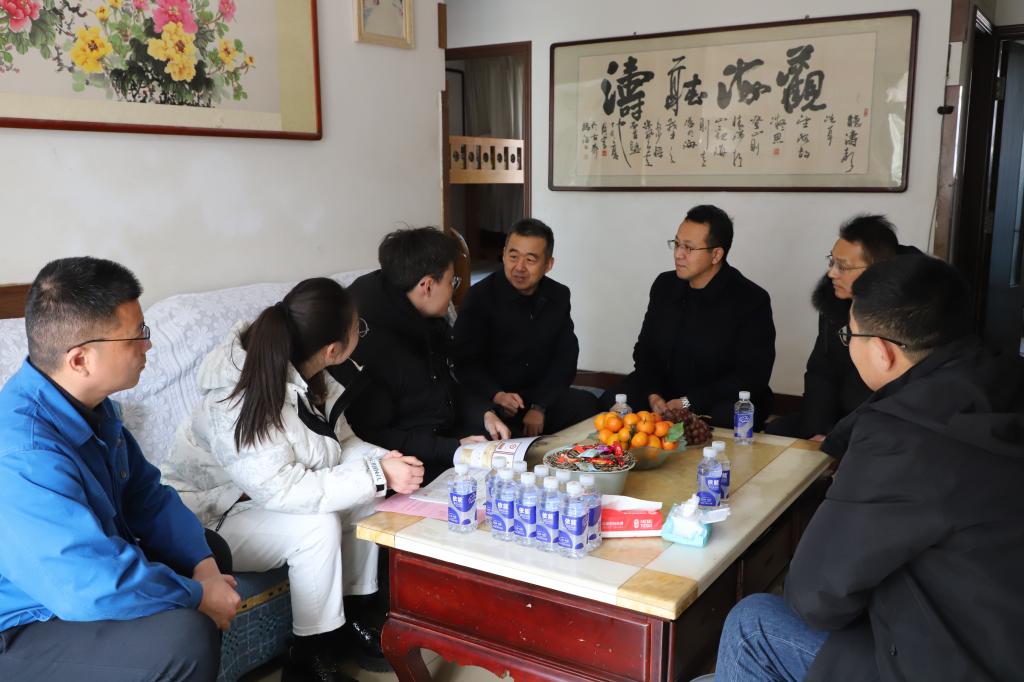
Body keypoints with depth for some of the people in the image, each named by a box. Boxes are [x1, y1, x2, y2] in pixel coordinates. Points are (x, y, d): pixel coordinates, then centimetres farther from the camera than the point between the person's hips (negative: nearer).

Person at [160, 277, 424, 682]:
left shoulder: (305, 374, -8)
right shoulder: (238, 398, -33)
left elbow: (340, 442, 2)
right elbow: (284, 489, -37)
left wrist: (383, 460, -18)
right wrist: (378, 476, -34)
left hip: (265, 497, 8)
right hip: (209, 518, -8)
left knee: (363, 497, -7)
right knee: (317, 525, -28)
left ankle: (348, 618, 8)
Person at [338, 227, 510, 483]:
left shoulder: (427, 323, 6)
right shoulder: (369, 341, -23)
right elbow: (372, 438, -22)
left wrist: (484, 412, 2)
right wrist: (450, 448, -24)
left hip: (448, 438, 9)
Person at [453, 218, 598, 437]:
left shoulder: (558, 296, 5)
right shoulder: (480, 296, -9)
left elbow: (565, 357, 2)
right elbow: (467, 363, -11)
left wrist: (540, 407, -13)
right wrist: (496, 396, -31)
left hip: (543, 395, 4)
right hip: (490, 400, -4)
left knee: (588, 406, -23)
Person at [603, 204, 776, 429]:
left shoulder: (752, 301, -11)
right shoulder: (664, 286, 6)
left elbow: (752, 376, -16)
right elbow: (645, 351, 11)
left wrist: (689, 403, -22)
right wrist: (653, 394, -10)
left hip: (721, 402, -4)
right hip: (664, 395, 5)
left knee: (727, 419, -37)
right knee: (610, 402, -18)